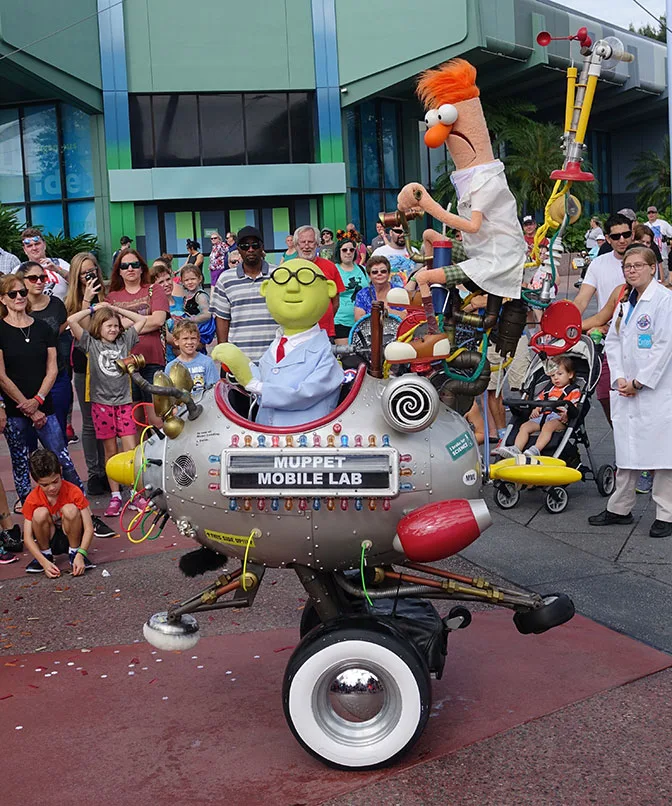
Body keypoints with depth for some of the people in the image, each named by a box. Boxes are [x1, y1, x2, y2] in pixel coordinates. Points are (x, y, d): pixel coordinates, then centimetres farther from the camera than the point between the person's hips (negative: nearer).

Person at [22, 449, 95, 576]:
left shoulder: (74, 492, -20)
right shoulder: (32, 500, -17)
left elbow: (89, 527, -22)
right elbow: (27, 538, -18)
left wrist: (80, 554, -37)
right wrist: (45, 562, -33)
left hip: (71, 536, -1)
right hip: (50, 540, 1)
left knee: (70, 509, -30)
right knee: (40, 513, -29)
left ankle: (74, 552, -10)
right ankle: (45, 554, -6)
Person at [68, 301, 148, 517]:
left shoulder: (124, 340, 9)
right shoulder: (91, 343, 2)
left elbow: (142, 320, 15)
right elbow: (71, 320, -9)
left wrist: (117, 309, 11)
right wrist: (94, 308, 1)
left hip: (124, 402, 2)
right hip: (101, 404, -2)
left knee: (131, 450, -3)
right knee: (110, 452, 4)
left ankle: (136, 495, 2)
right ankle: (115, 497, 11)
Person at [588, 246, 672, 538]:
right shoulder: (625, 302, 14)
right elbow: (612, 341, 12)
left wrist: (638, 382, -13)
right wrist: (619, 378, -3)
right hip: (625, 388, 7)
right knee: (626, 449, 13)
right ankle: (620, 508, 23)